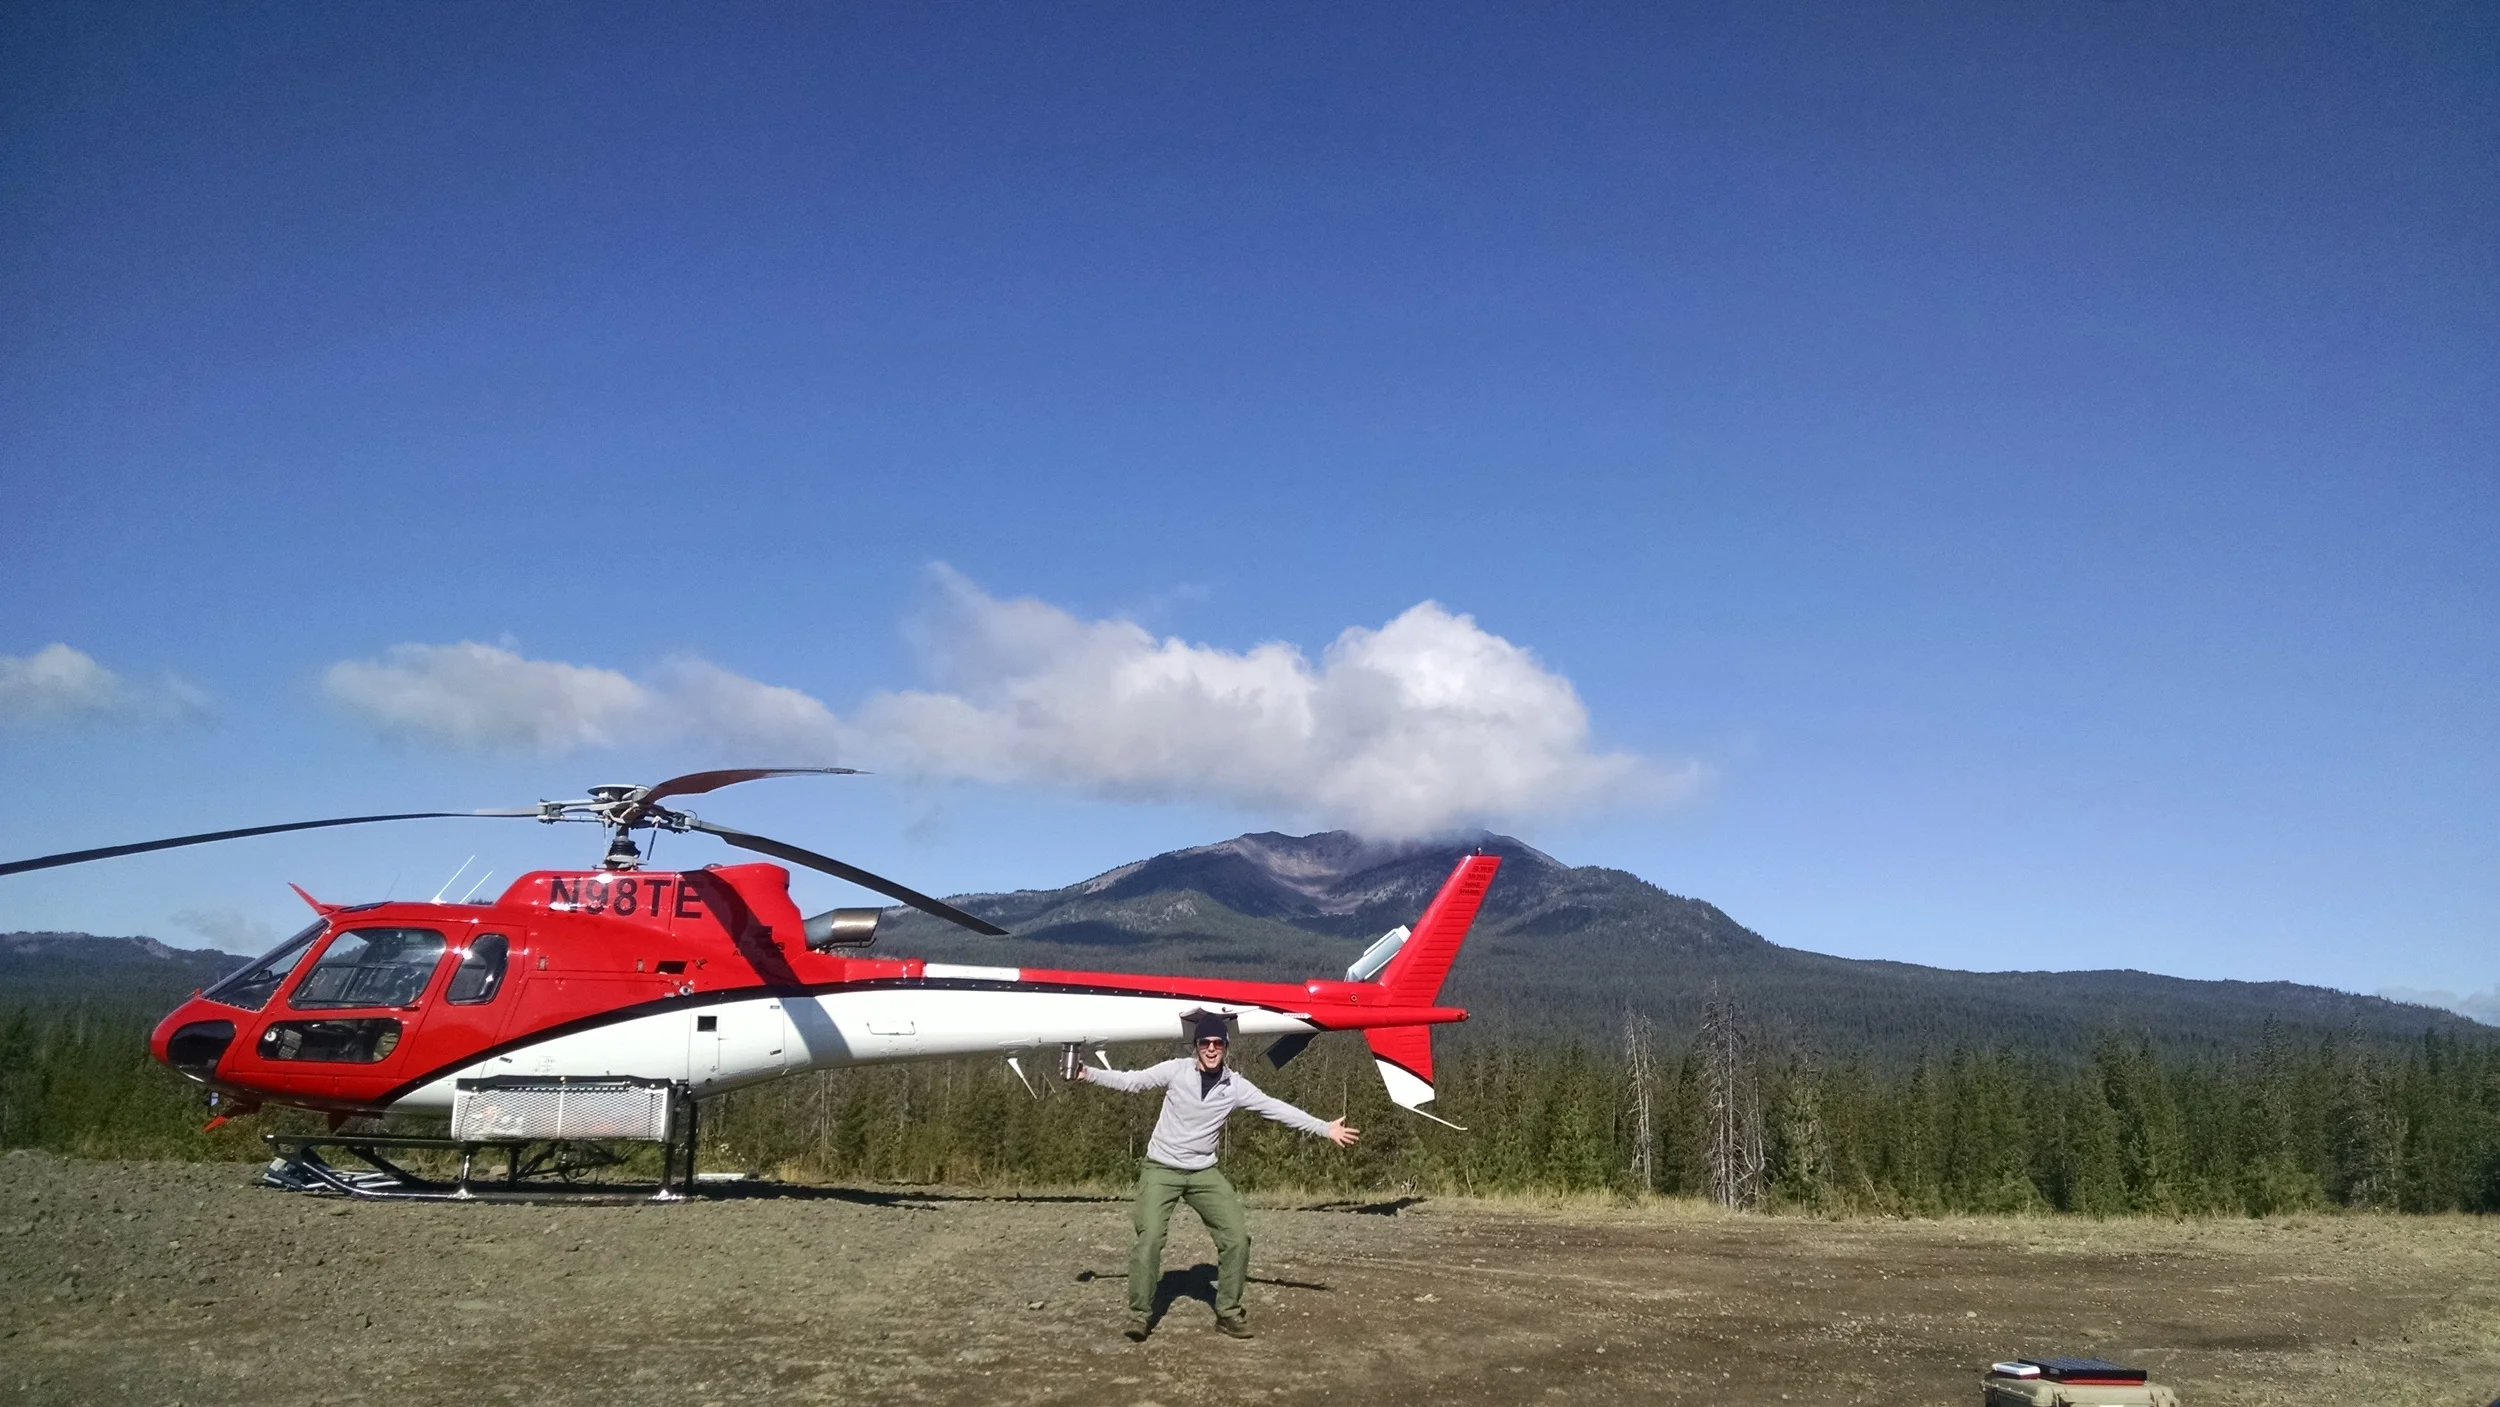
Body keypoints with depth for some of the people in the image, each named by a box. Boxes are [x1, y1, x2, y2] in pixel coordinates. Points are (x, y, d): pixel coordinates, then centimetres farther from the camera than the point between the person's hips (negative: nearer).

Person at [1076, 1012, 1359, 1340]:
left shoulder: (1235, 1086, -4)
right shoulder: (1176, 1070, -10)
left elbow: (1277, 1108, -3)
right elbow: (1131, 1081, -8)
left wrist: (1325, 1129, -6)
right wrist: (1088, 1074, -19)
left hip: (1204, 1172, 3)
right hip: (1161, 1169, -3)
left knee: (1237, 1236, -3)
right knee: (1149, 1238, -17)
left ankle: (1228, 1312, 13)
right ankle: (1140, 1314, 0)